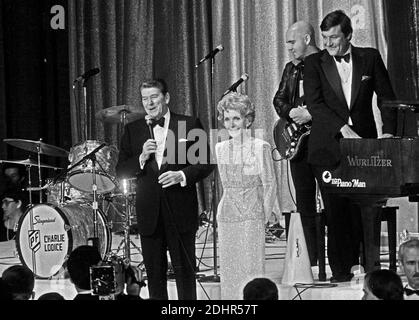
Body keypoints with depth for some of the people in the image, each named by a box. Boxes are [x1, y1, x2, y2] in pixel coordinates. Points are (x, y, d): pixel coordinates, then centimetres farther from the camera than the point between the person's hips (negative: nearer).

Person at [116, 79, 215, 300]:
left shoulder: (189, 125, 2)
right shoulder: (133, 130, 9)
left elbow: (206, 163, 1)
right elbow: (121, 171, 6)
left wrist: (182, 175, -15)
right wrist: (142, 158, -11)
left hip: (181, 212, -2)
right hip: (149, 213, 2)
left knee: (185, 271, 3)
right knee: (154, 272, 6)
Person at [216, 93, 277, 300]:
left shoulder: (260, 147, -5)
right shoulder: (220, 148, 9)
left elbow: (270, 185, -2)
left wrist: (262, 217, -4)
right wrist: (224, 212, 13)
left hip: (252, 218, -5)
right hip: (226, 219, 5)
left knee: (251, 269, -6)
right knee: (228, 272, 4)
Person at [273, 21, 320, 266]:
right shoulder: (291, 68, 17)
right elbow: (279, 99, 15)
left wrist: (311, 113, -19)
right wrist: (291, 113, -5)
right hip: (298, 140, 7)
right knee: (305, 204, 6)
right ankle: (314, 262, 11)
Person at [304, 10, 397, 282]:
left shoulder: (370, 58, 6)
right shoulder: (314, 63, 2)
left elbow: (386, 97, 10)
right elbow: (315, 104, -8)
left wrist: (389, 131, -3)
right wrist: (343, 128, -19)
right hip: (329, 146, -1)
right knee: (336, 212, 0)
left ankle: (372, 266, 5)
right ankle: (341, 269, 8)